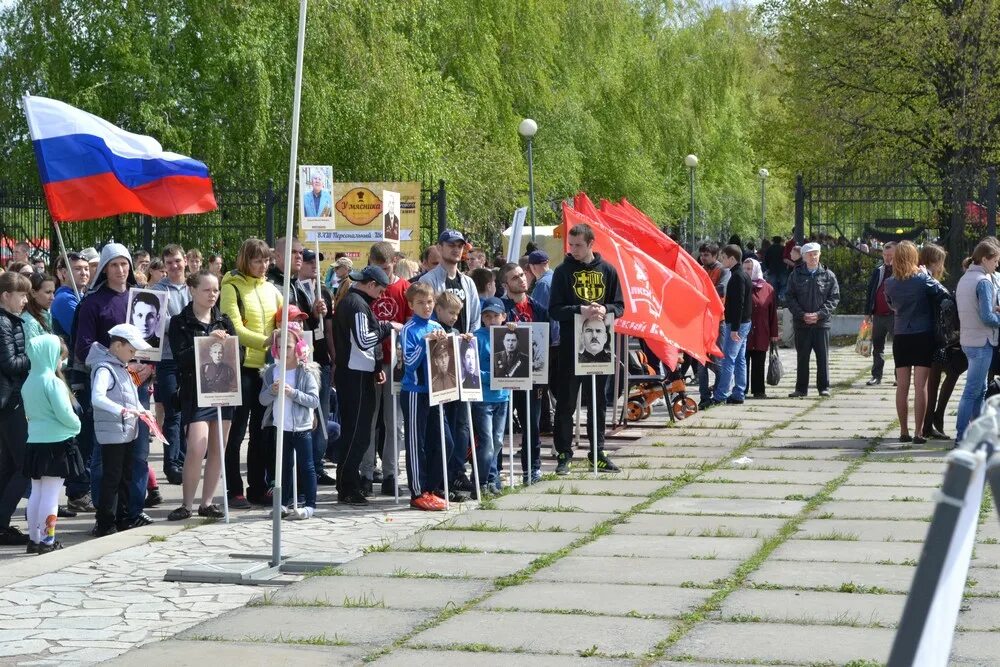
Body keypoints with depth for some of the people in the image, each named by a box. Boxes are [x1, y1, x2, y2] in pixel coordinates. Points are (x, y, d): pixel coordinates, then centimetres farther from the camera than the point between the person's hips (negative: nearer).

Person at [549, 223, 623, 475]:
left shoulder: (607, 270, 6)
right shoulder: (563, 271, 0)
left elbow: (619, 306, 8)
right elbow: (554, 310, -4)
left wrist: (605, 309, -14)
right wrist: (580, 310, -20)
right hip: (571, 344, -2)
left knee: (598, 401, 9)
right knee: (566, 401, 0)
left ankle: (598, 452, 17)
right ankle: (564, 454, 5)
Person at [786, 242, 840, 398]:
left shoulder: (828, 275, 4)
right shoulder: (796, 275, 5)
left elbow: (834, 297, 1)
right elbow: (791, 298, 2)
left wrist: (819, 314, -11)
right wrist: (802, 315, -11)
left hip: (821, 322, -1)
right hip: (801, 323, 1)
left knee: (823, 357, 2)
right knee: (802, 357, 6)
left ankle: (824, 387, 10)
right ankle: (801, 388, 12)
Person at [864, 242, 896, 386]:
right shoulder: (878, 270, 13)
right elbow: (870, 291, 14)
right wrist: (868, 312, 10)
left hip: (895, 315, -6)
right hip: (878, 315, 6)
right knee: (877, 347, 9)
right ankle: (876, 376, 16)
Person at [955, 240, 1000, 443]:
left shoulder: (964, 279, 11)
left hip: (967, 340, 9)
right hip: (982, 341, -9)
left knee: (980, 390, 16)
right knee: (972, 391, -6)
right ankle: (961, 437, -5)